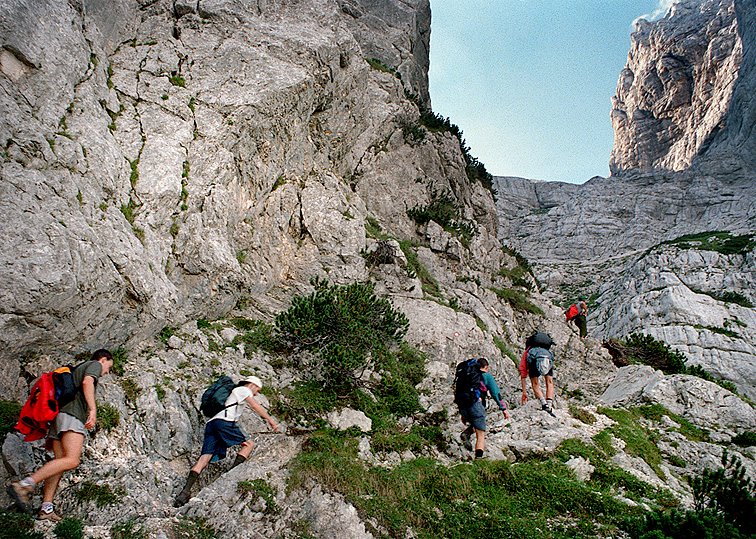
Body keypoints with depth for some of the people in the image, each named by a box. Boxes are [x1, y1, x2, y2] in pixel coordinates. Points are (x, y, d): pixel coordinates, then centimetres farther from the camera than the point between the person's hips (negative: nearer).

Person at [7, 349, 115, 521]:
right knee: (72, 460, -21)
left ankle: (46, 507, -5)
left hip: (59, 415, 10)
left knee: (60, 461, 2)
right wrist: (93, 409, -23)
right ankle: (24, 485, -30)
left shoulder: (77, 369, 35)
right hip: (73, 414, -10)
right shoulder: (95, 365, 11)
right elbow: (87, 382, -13)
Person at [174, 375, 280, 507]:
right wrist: (271, 420, 5)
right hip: (224, 421, -8)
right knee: (249, 444, 1)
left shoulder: (234, 393, 38)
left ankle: (186, 490, -22)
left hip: (211, 423, 8)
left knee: (205, 457, -6)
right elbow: (257, 407, 4)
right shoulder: (243, 389, 13)